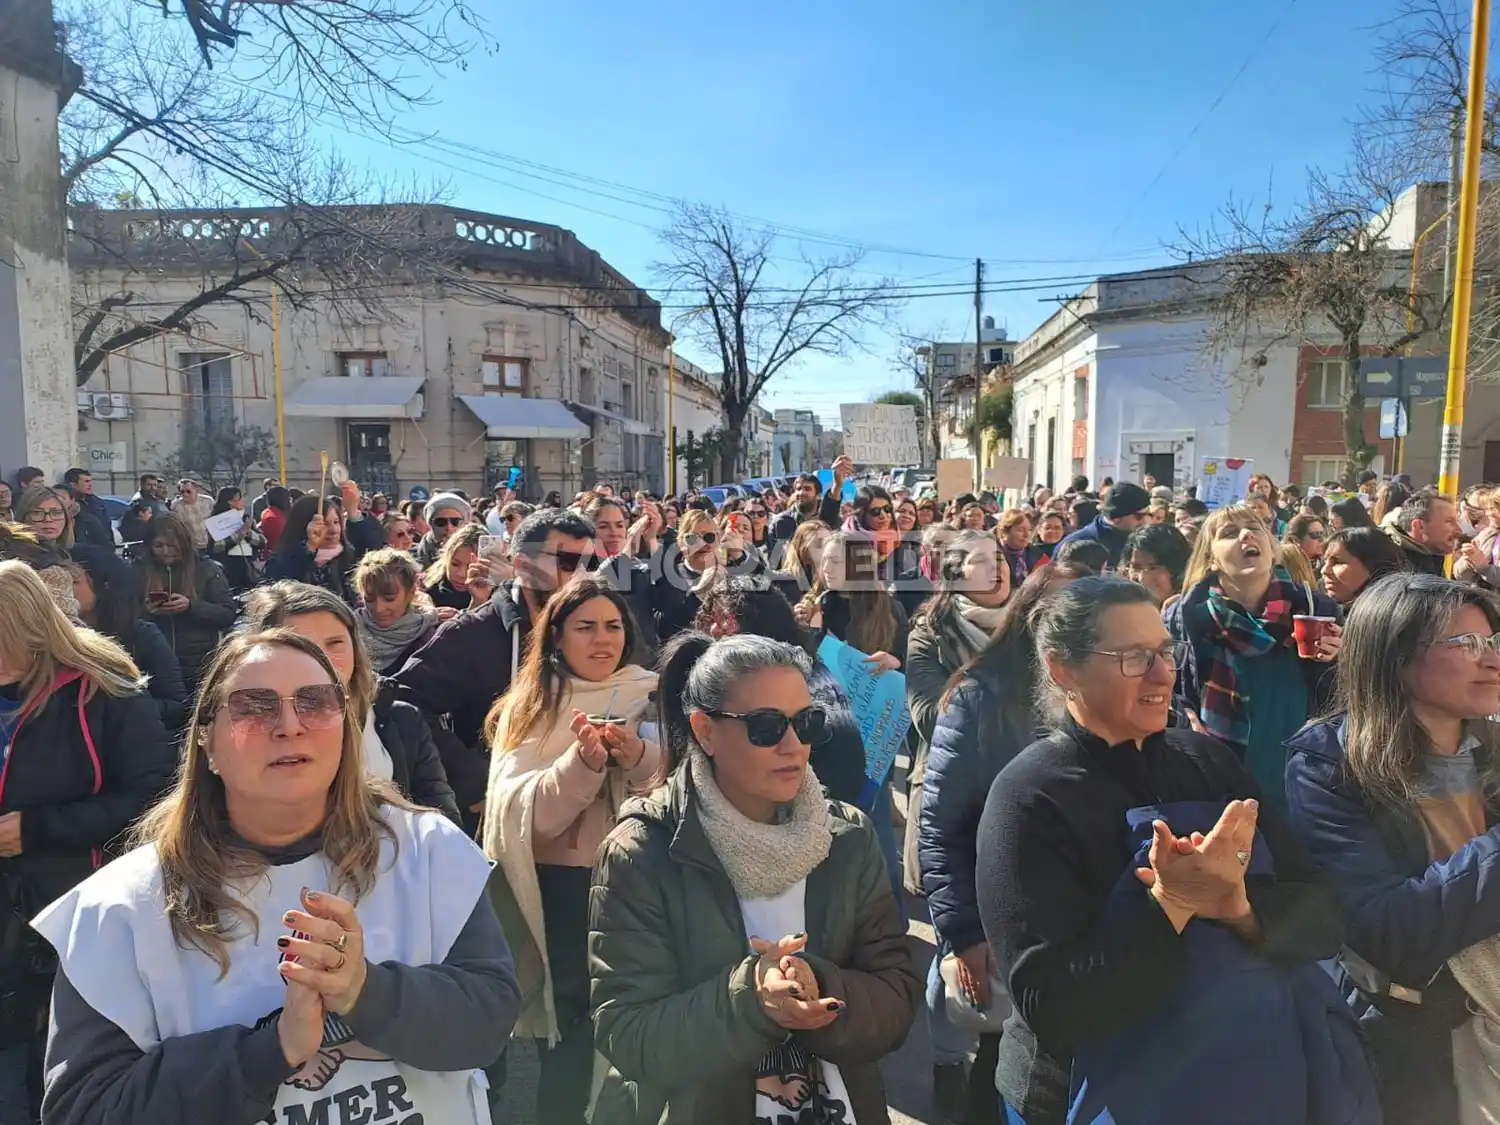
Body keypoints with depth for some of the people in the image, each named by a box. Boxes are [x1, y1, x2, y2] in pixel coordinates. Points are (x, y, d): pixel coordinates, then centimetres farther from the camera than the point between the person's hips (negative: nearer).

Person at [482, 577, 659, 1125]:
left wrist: (640, 759, -21)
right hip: (560, 885, 0)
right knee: (572, 1011, 2)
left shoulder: (652, 696, 3)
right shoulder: (529, 704, 3)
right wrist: (581, 762, -24)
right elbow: (518, 808, -8)